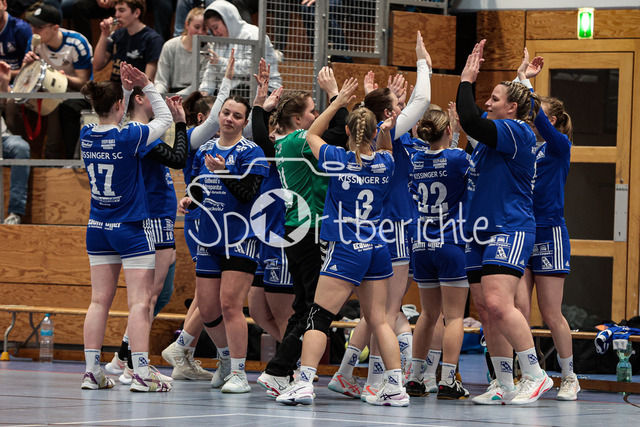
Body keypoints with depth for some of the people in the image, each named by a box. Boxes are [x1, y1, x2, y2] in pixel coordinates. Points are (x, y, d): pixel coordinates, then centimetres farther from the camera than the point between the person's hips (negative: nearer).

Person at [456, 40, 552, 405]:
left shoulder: (518, 133, -10)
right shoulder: (496, 134, 16)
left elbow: (471, 122, -21)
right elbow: (472, 121, 32)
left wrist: (467, 80, -11)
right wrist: (468, 80, 23)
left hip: (510, 229, -10)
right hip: (482, 233, 10)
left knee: (497, 303, -22)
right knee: (485, 310, 5)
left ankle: (536, 375, -16)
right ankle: (505, 386, 9)